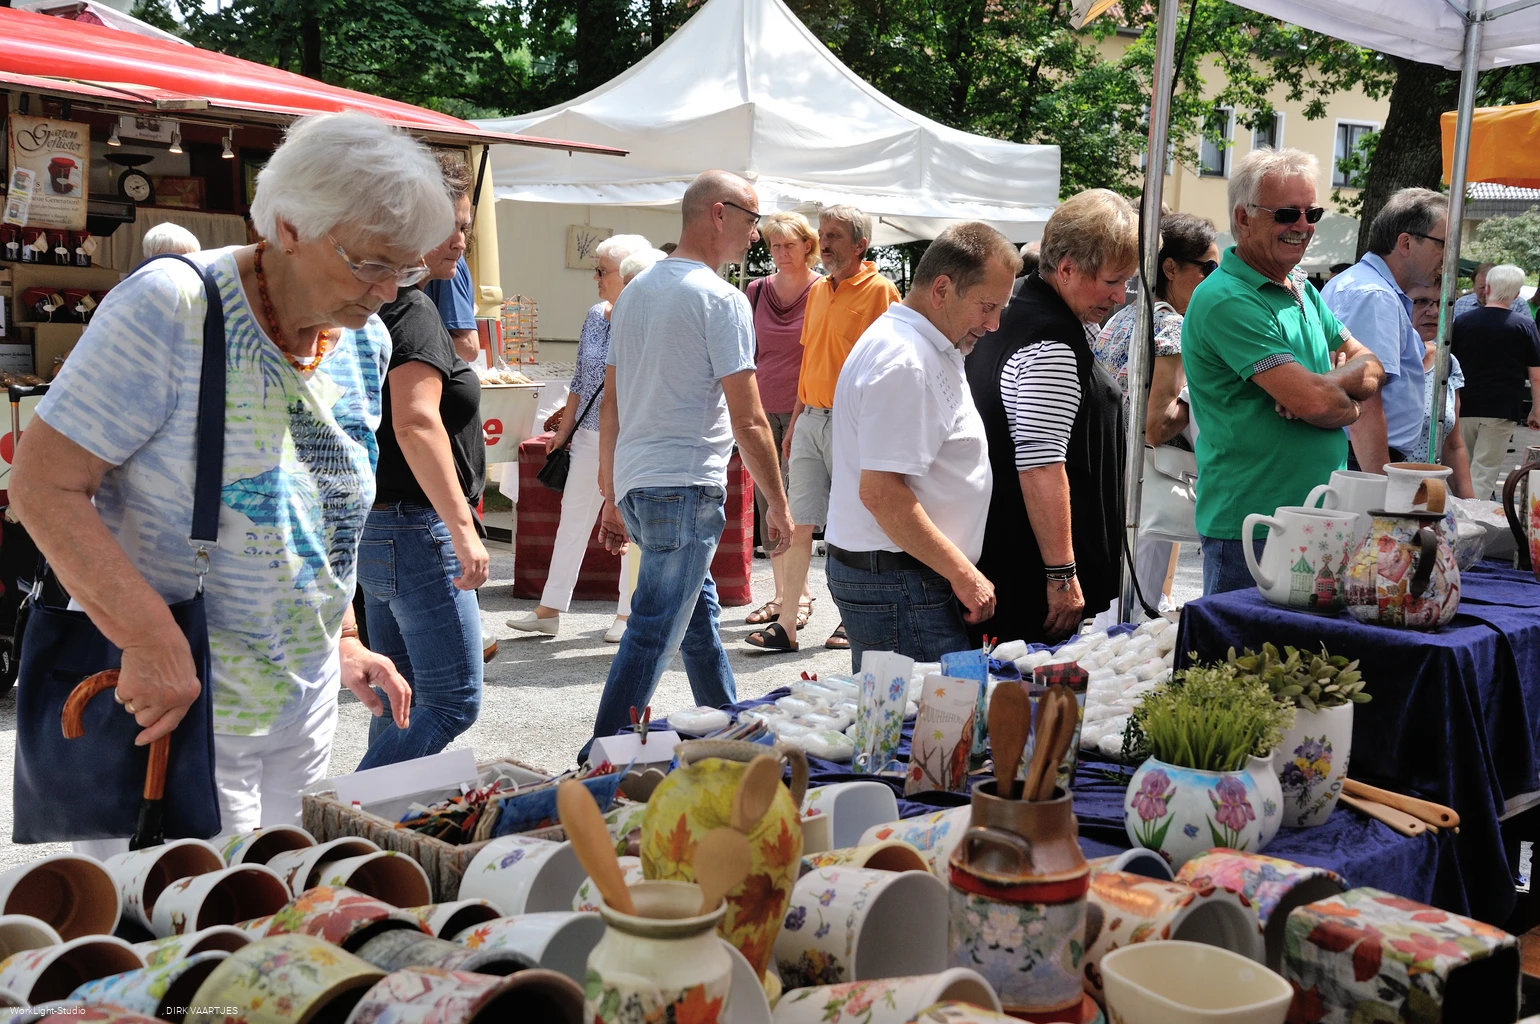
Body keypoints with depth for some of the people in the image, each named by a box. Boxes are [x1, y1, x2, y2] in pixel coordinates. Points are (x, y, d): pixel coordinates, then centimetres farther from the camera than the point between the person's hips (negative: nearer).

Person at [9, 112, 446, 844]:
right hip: (175, 701, -6)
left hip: (305, 702, 7)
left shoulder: (364, 343, 5)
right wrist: (150, 637, -26)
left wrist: (342, 642, 11)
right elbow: (43, 487, -19)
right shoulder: (171, 308, -17)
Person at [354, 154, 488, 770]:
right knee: (454, 702, -6)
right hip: (414, 528, -10)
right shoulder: (413, 310, -15)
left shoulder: (378, 307, 15)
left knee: (403, 699, 16)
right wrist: (463, 528, -28)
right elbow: (416, 423, -27)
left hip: (378, 528, 10)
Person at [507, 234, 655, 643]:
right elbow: (580, 378, 14)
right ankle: (549, 610, 16)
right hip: (590, 436, 6)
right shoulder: (595, 316, 7)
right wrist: (565, 429, 15)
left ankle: (628, 614, 17)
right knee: (572, 519, 9)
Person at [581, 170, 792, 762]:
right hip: (685, 488, -9)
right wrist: (778, 505, -6)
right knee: (655, 634, -4)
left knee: (698, 607, 21)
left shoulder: (636, 291, 14)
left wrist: (612, 497, 22)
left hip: (634, 485, 9)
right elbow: (747, 420, -14)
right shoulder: (721, 299, -11)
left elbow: (610, 406, 16)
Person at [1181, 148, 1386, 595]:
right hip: (1250, 531, -9)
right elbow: (1313, 401, -23)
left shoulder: (1303, 291, 14)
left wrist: (1327, 386, -10)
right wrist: (1348, 405, 0)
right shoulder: (1227, 301, -17)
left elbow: (1370, 366, 12)